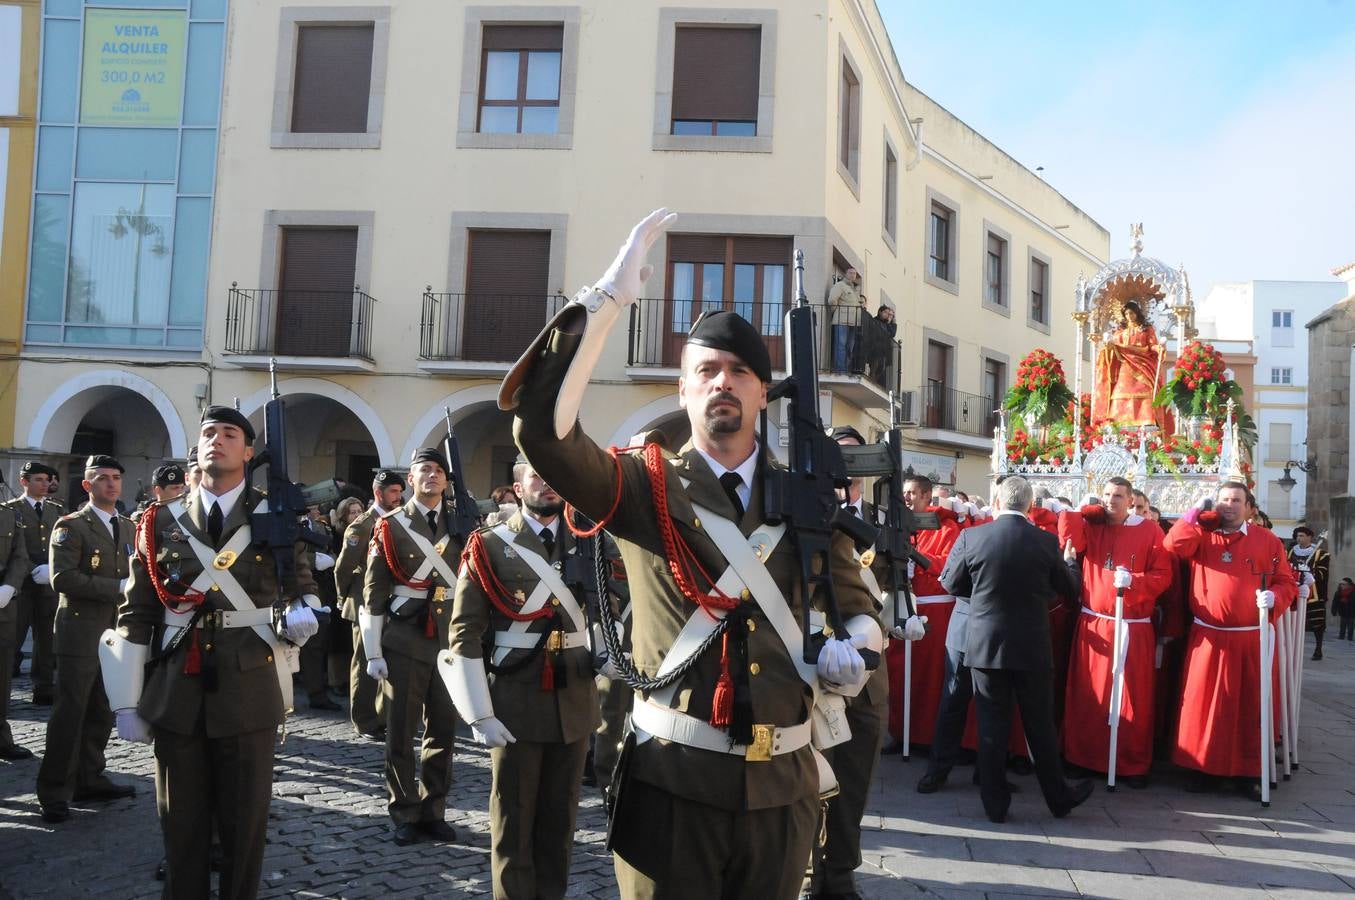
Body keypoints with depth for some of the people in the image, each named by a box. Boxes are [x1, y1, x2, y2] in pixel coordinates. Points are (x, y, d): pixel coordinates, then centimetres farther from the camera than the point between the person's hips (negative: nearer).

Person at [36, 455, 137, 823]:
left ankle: (89, 779, 23)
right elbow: (63, 578, -17)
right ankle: (55, 792, 5)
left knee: (101, 713, 12)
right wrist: (117, 587, -19)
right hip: (81, 632, -6)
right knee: (70, 713, -3)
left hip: (116, 632, 6)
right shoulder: (71, 526, -6)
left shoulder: (127, 527, 15)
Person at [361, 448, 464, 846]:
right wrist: (374, 653, -5)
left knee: (443, 730, 8)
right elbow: (374, 593, -1)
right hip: (404, 640, -2)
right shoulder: (390, 527, 0)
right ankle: (405, 815, 17)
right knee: (401, 733, 4)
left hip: (450, 638, 3)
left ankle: (434, 811, 20)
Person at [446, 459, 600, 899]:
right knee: (514, 822, 6)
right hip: (517, 702, -3)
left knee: (560, 819, 13)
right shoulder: (490, 546, -4)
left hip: (576, 701, 3)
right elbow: (465, 632, -6)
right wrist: (480, 714, -10)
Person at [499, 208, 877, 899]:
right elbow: (542, 428, -20)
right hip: (671, 782, -3)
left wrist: (851, 652, -5)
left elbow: (859, 607, 18)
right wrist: (606, 301, -24)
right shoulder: (645, 487, -3)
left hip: (783, 787, 3)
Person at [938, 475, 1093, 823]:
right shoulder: (1046, 542, -8)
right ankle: (1058, 798, 26)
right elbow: (1069, 588, 7)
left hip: (984, 645, 0)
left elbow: (951, 583, 5)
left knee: (991, 725, 7)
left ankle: (995, 804, 14)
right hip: (1033, 647, 0)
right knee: (1040, 725, 13)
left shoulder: (971, 537, -8)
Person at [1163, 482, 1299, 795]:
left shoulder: (1267, 541, 6)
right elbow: (1173, 544, -12)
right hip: (1208, 638, 0)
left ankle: (1249, 771, 14)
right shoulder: (1202, 536, 7)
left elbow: (1287, 583, 6)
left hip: (1253, 639, 0)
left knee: (1251, 705, 3)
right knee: (1204, 703, 1)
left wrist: (1274, 597, -14)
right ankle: (1205, 768, 11)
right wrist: (1196, 513, -10)